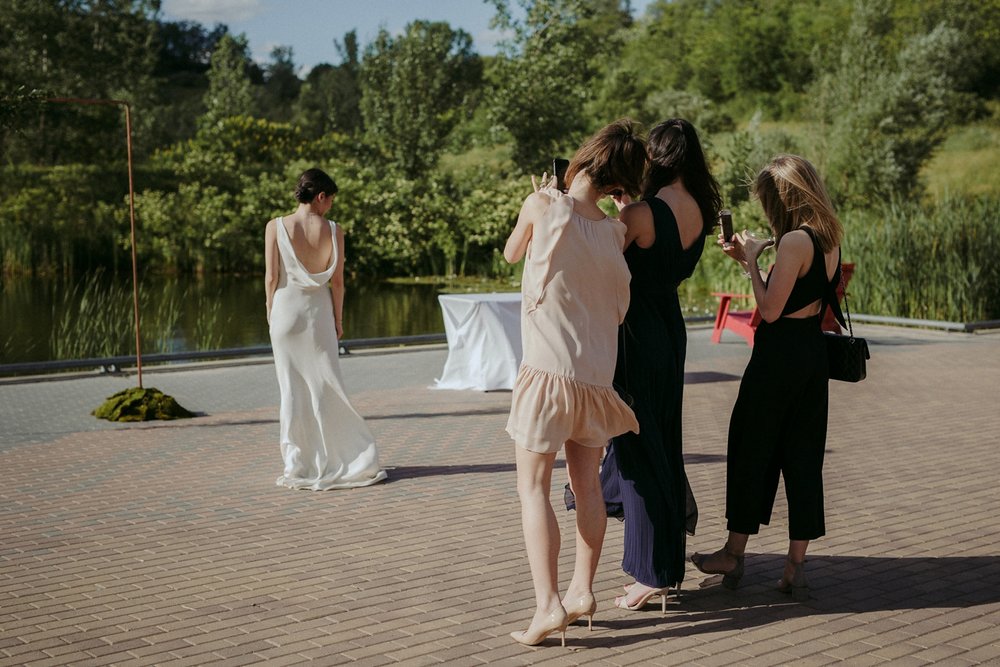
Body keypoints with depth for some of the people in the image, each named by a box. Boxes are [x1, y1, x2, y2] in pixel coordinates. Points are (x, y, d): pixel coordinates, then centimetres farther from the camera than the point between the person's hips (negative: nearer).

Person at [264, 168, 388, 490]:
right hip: (319, 310, 0)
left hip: (286, 308, 0)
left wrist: (271, 314, 7)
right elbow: (337, 281, -2)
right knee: (324, 385, 9)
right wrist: (338, 319, 8)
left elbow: (271, 277, -6)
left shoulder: (276, 227, -7)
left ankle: (297, 464, 9)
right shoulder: (333, 230, -6)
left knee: (291, 387, 6)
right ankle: (334, 459, 12)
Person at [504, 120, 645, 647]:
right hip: (598, 371, 4)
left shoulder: (542, 205, -8)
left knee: (533, 487, -2)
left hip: (547, 368, -4)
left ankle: (549, 604, -9)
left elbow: (511, 253, 10)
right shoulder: (615, 232, 2)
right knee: (587, 486, 14)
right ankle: (582, 590, 20)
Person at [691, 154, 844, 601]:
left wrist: (751, 261, -6)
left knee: (751, 449, 6)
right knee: (802, 455, 9)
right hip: (813, 352, 8)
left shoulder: (795, 240, -18)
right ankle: (795, 567, 12)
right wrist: (747, 259, 14)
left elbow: (770, 310, -17)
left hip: (779, 355, -8)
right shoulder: (829, 238, 8)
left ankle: (734, 554, 19)